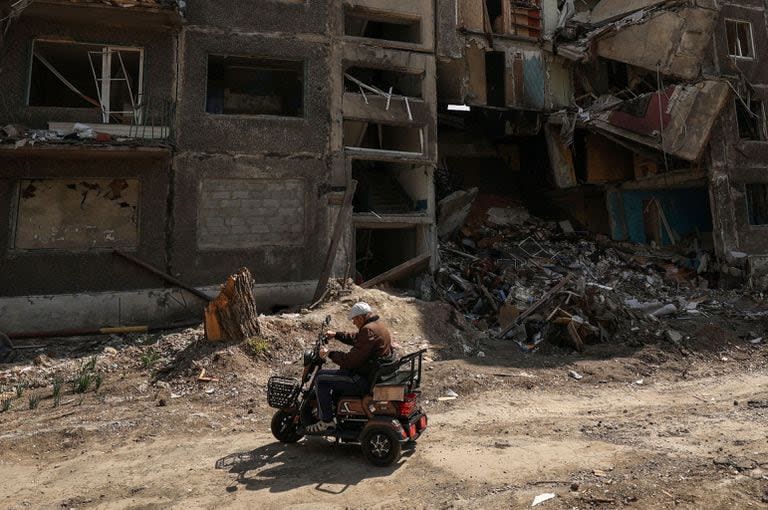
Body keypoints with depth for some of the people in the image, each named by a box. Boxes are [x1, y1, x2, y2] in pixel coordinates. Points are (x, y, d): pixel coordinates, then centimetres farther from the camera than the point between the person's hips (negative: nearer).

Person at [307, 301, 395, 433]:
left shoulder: (368, 331, -23)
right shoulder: (378, 325, 9)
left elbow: (351, 360, -24)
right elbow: (356, 338, 26)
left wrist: (329, 353, -12)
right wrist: (336, 335, 24)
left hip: (365, 380, -11)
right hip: (375, 374, 11)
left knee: (322, 378, -5)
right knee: (336, 374, 29)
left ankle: (327, 421, 2)